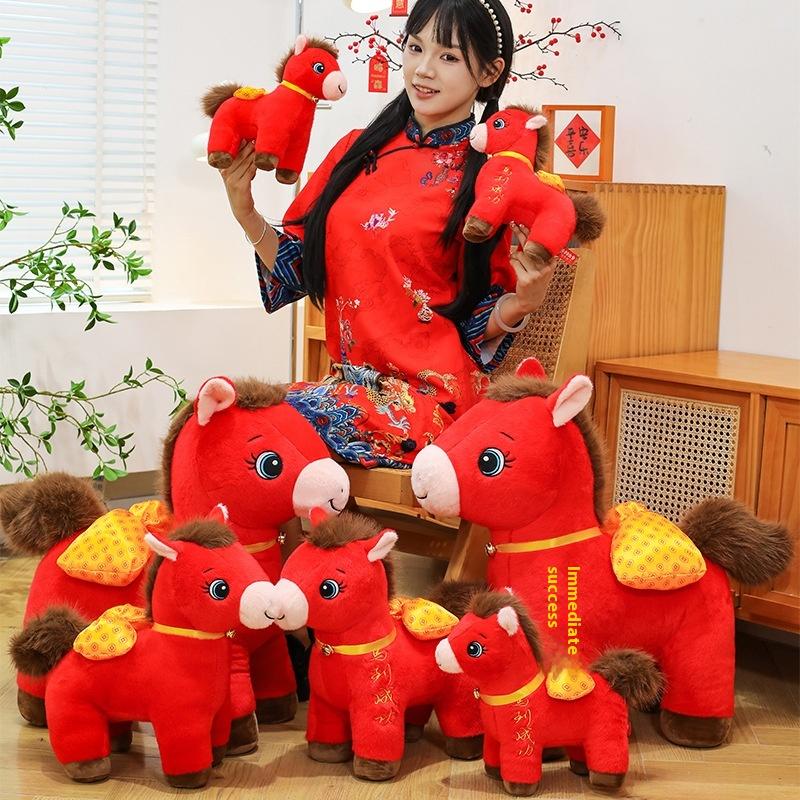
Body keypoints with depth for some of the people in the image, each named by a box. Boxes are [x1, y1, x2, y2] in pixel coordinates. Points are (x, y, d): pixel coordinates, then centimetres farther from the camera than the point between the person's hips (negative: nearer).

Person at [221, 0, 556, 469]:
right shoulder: (357, 150, 11)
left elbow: (481, 327, -2)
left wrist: (523, 300, -21)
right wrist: (246, 214, -1)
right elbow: (297, 269, 14)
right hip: (351, 383, 5)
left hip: (432, 396, -5)